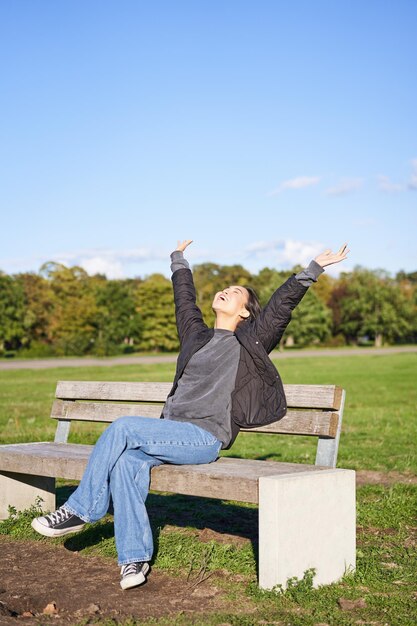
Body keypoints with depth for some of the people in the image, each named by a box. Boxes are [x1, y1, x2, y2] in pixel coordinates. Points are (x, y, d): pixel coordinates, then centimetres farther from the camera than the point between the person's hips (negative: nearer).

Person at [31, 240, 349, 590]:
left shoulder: (249, 341, 8)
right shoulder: (197, 334, 23)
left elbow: (283, 304, 4)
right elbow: (184, 299, 38)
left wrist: (314, 268, 3)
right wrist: (179, 262, 50)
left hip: (205, 438, -5)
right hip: (171, 433, 5)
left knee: (123, 428, -25)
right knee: (126, 462, -25)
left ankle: (80, 511, -12)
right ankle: (135, 558, -21)